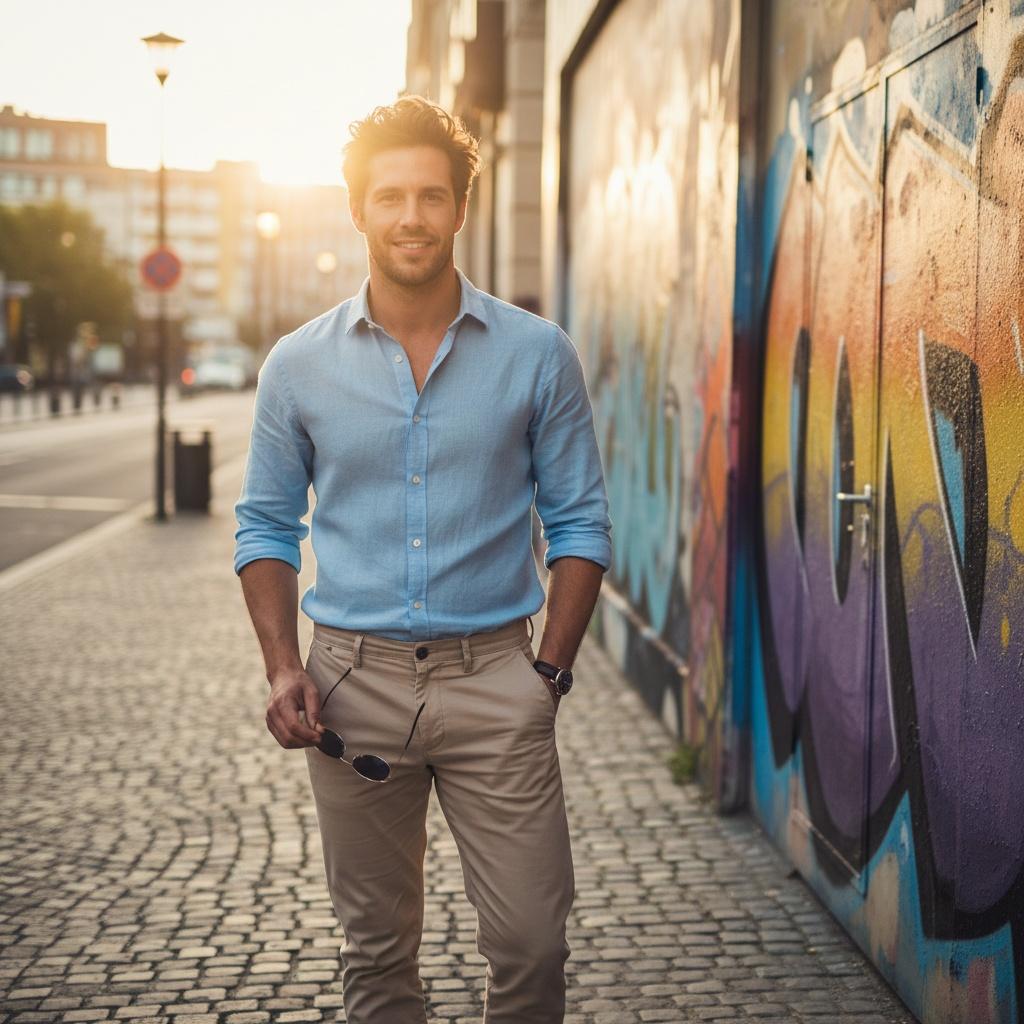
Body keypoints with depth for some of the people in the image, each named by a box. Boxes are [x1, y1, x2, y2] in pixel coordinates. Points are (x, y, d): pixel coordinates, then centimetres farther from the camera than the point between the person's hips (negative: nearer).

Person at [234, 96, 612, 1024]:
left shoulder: (537, 355, 0)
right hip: (355, 679, 1)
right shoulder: (299, 366, 3)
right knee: (378, 947, 12)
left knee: (532, 943, -1)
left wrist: (552, 669, -4)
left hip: (494, 678, -1)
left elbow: (580, 522, 4)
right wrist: (283, 667, -2)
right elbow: (266, 525, 10)